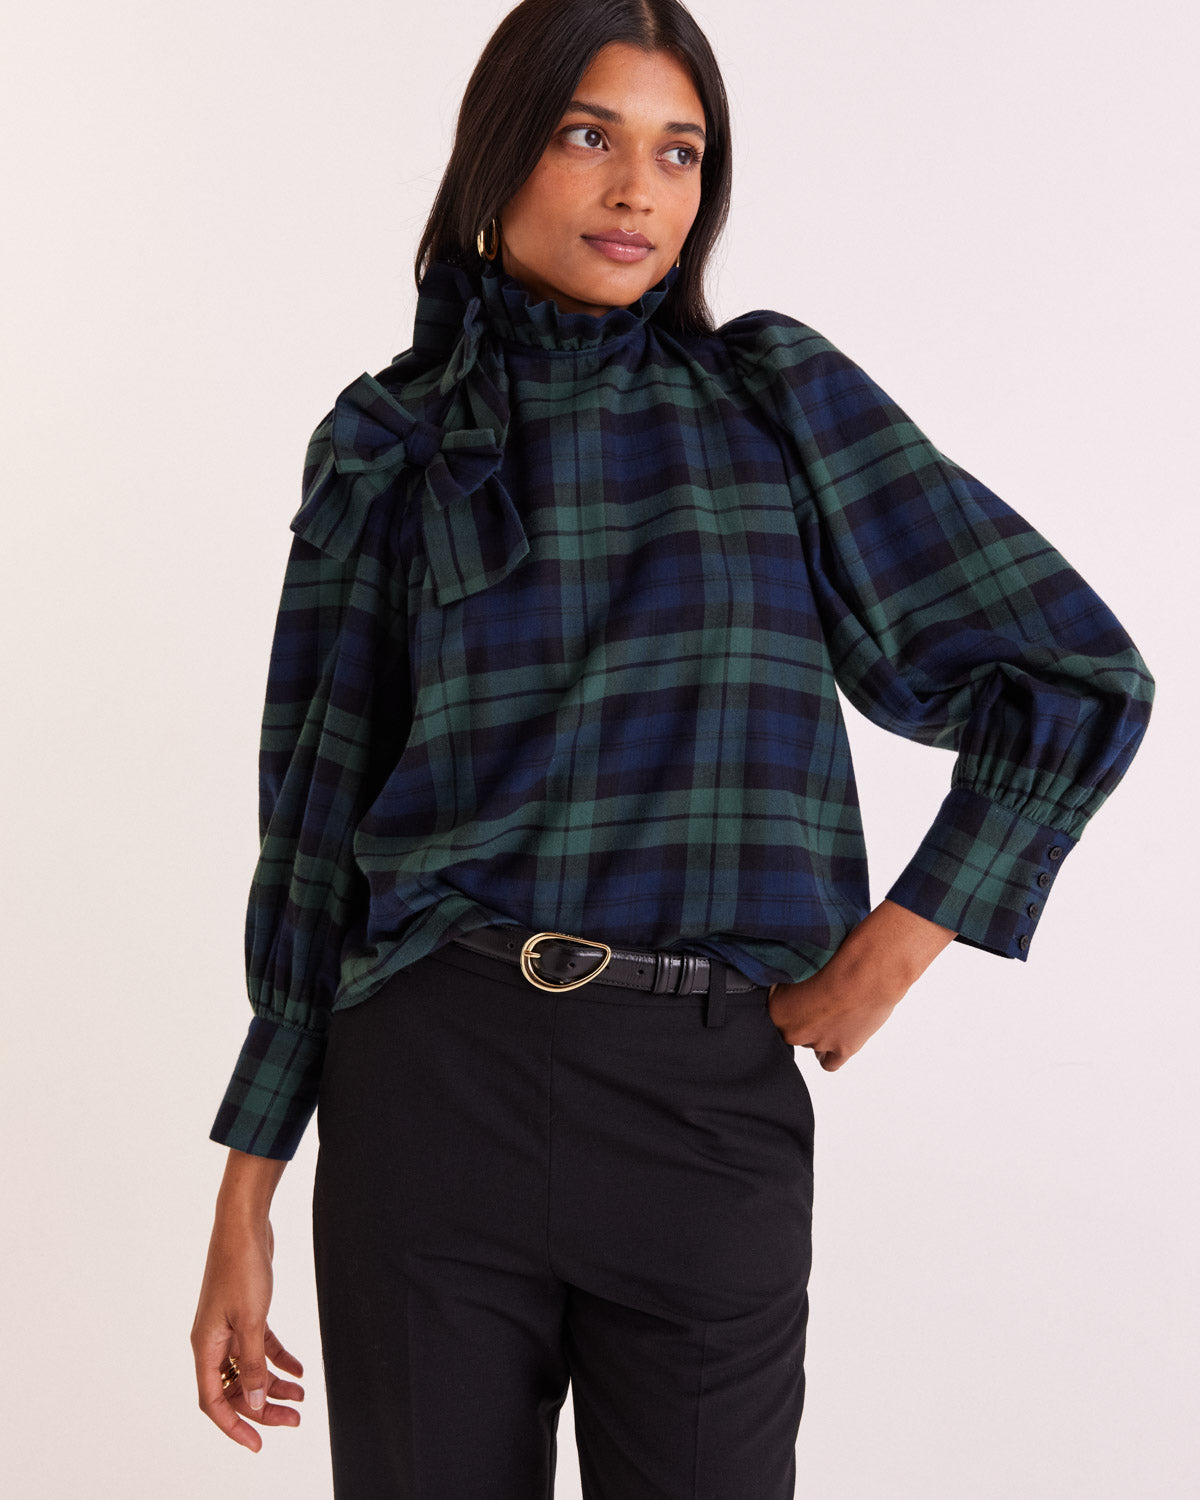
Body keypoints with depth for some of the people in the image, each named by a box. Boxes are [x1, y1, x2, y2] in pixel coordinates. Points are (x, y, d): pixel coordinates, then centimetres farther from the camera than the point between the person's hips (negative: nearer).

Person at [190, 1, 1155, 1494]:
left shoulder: (775, 393, 4)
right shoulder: (387, 444, 6)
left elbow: (1078, 680, 3)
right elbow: (318, 814, 6)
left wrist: (882, 960, -3)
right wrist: (245, 1204, 4)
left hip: (710, 1105, 0)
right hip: (435, 1089, 0)